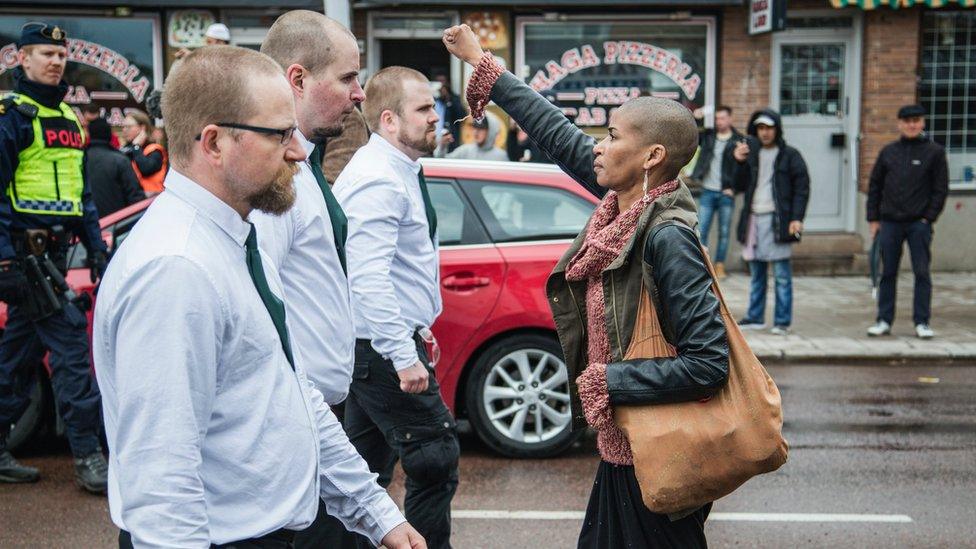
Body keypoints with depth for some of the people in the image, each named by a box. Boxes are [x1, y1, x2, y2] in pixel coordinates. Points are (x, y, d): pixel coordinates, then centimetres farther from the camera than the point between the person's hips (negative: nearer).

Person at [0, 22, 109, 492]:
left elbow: (81, 189, 23)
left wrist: (96, 244, 16)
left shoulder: (66, 117, 18)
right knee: (69, 339, -12)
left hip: (53, 252, 8)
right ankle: (88, 456, -8)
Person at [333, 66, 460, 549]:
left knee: (367, 468, 17)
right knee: (436, 460, -4)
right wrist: (404, 355, -27)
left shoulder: (397, 172, 14)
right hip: (382, 348, -10)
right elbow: (368, 278, -27)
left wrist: (415, 326, 23)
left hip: (373, 348, 10)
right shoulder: (378, 179, -19)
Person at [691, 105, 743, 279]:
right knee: (701, 230, -1)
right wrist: (693, 119, -7)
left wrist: (734, 188, -8)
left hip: (726, 194, -2)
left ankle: (719, 266, 13)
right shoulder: (707, 136, 7)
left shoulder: (739, 141, -2)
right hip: (707, 192, 2)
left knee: (724, 232, 5)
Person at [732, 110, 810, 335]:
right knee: (756, 273, 12)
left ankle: (782, 321, 1)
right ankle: (755, 317, 20)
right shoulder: (751, 154, 14)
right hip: (753, 219, 5)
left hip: (777, 220, -5)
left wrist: (797, 218, -13)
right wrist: (740, 163, -4)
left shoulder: (790, 155, 0)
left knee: (782, 274, -3)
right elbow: (740, 186, 11)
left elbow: (802, 188, -3)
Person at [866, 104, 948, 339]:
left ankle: (922, 322, 7)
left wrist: (929, 218, -8)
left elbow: (941, 188, 0)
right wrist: (873, 218, 6)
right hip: (890, 223, 3)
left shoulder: (934, 152, 1)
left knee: (922, 273, 0)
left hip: (919, 223, -2)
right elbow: (875, 185, 12)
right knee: (888, 273, 7)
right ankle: (884, 320, 14)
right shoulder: (888, 152, 9)